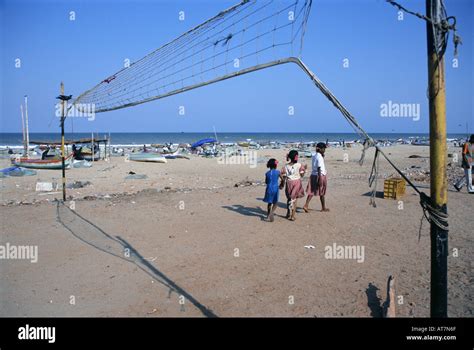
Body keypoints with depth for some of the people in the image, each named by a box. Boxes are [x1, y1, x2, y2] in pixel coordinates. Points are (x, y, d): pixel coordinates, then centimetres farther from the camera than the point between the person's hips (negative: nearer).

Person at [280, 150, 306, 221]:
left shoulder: (286, 166, -2)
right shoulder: (299, 165, -10)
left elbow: (282, 175, -3)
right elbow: (301, 175, -5)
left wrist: (282, 183, 12)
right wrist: (304, 169, 10)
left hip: (289, 183, 3)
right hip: (297, 182, -3)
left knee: (289, 199, 19)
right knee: (294, 199, 7)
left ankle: (288, 214, 26)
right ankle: (292, 216, 7)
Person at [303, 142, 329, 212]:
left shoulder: (314, 156, 7)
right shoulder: (320, 157, -17)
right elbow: (319, 168, -21)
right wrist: (320, 179, -23)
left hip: (313, 175, 7)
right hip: (321, 176, -7)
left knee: (311, 191, 8)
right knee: (322, 193, 6)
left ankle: (306, 205, -2)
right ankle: (323, 208, 18)